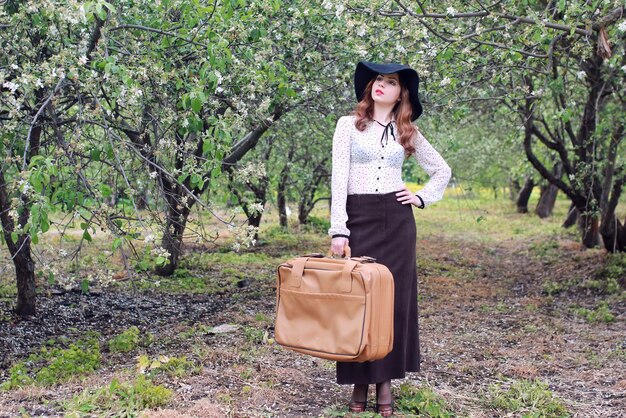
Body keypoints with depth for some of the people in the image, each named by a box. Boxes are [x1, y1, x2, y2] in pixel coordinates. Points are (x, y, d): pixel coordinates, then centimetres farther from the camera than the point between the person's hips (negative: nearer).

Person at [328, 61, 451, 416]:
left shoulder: (408, 133, 10)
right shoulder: (349, 125, 3)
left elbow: (443, 170, 20)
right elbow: (339, 177, -5)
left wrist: (422, 198, 5)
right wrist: (339, 229, -13)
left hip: (397, 220, 2)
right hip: (358, 218, -2)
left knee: (394, 299, 2)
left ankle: (386, 381, 11)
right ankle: (360, 382, 10)